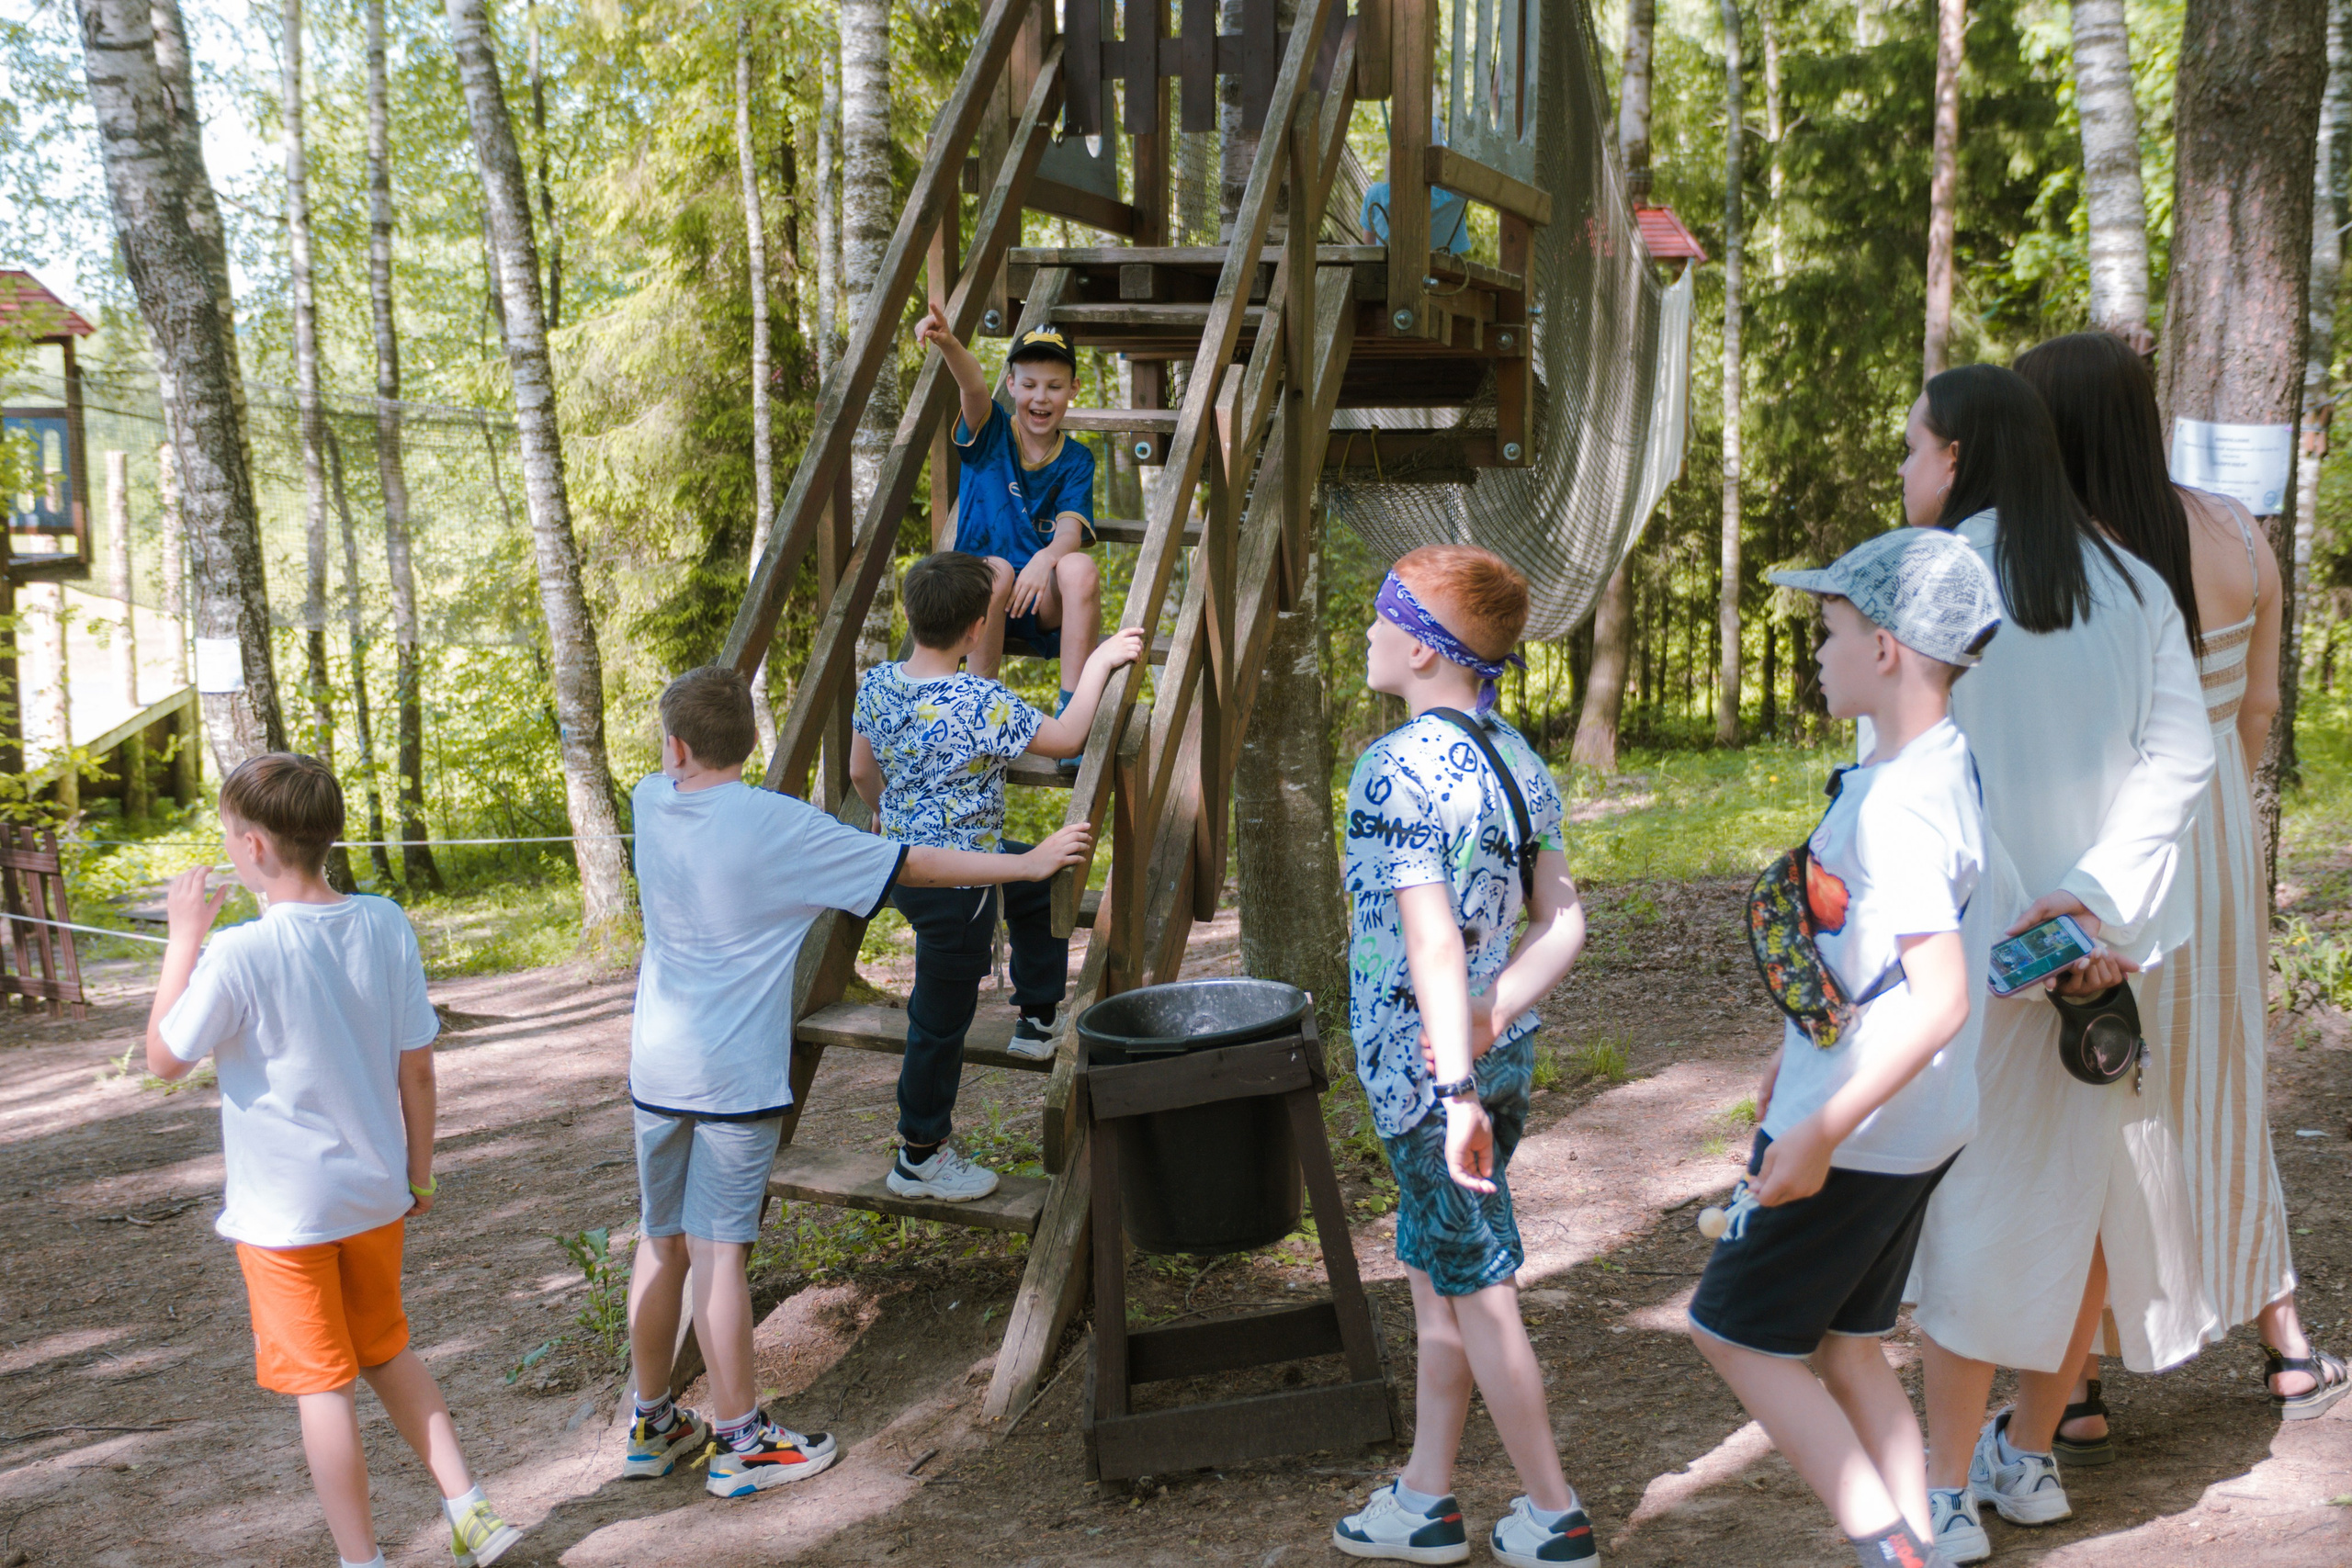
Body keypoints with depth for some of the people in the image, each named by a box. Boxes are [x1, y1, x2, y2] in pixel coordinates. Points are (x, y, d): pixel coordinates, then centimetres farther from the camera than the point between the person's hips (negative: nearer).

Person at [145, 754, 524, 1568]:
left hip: (283, 1212, -5)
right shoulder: (386, 926, -6)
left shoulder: (237, 955, -21)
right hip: (376, 1194, 5)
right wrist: (419, 1174, 12)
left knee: (322, 1384, 8)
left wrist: (184, 935, -3)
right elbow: (416, 1067, 0)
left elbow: (164, 1057, -6)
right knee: (386, 1351, 23)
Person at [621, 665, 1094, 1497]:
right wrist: (1026, 865, -5)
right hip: (736, 1078, -5)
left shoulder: (650, 804, 2)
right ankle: (739, 1443, 8)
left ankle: (651, 1424, 28)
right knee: (719, 1250, -1)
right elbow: (906, 865, -11)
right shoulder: (776, 825, -13)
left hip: (658, 1072, 5)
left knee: (661, 1243, 15)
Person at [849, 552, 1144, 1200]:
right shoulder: (981, 703, -26)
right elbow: (1064, 739, -13)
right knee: (941, 1020, 8)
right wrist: (1099, 663, -2)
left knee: (1042, 879, 28)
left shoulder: (876, 684, -5)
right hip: (953, 886, -8)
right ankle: (918, 1158, 24)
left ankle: (1036, 1020, 35)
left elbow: (860, 771, 9)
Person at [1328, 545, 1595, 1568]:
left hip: (1421, 1063, -8)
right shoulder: (1516, 758, 6)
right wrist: (1492, 1014, -7)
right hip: (1501, 1053, 8)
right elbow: (1562, 921, 3)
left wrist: (1458, 1091, -30)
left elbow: (1434, 943, -27)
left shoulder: (1396, 771, -19)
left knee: (1477, 1288, 6)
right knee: (1433, 1273, 18)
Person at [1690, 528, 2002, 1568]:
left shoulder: (1897, 805, -25)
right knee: (1846, 1348, 18)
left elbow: (1940, 1000, -31)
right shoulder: (1945, 764, 6)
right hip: (1915, 1127, 9)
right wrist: (1799, 1057, 25)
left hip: (1855, 1136, -9)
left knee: (1735, 1335, 4)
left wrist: (1819, 1131, -27)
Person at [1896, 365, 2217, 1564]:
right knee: (2078, 1189, 16)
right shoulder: (2132, 586, 5)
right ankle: (2029, 1458, 29)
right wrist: (2097, 905, -14)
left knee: (1969, 1200, 4)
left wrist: (2009, 919, -17)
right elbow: (2179, 758, -6)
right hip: (2106, 944, 5)